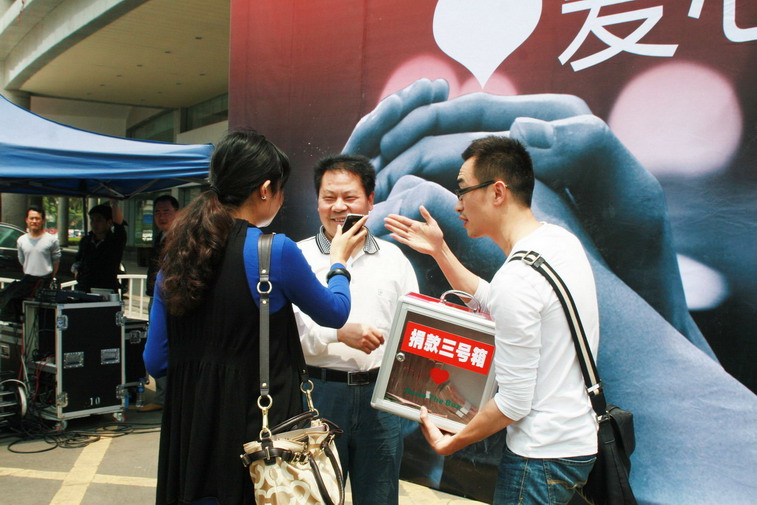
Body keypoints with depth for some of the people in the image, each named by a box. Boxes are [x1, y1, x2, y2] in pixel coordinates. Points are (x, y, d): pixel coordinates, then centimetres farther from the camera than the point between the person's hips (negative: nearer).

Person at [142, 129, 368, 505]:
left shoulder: (176, 254, 1)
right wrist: (339, 260, 20)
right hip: (258, 426, -5)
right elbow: (334, 313, 3)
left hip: (190, 432, 5)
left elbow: (155, 362, 5)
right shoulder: (275, 250, -15)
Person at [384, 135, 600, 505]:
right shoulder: (561, 239, 3)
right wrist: (439, 250, 16)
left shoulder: (517, 278, -26)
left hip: (542, 455, -9)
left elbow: (514, 403, -21)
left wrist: (451, 443, -7)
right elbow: (490, 302, 19)